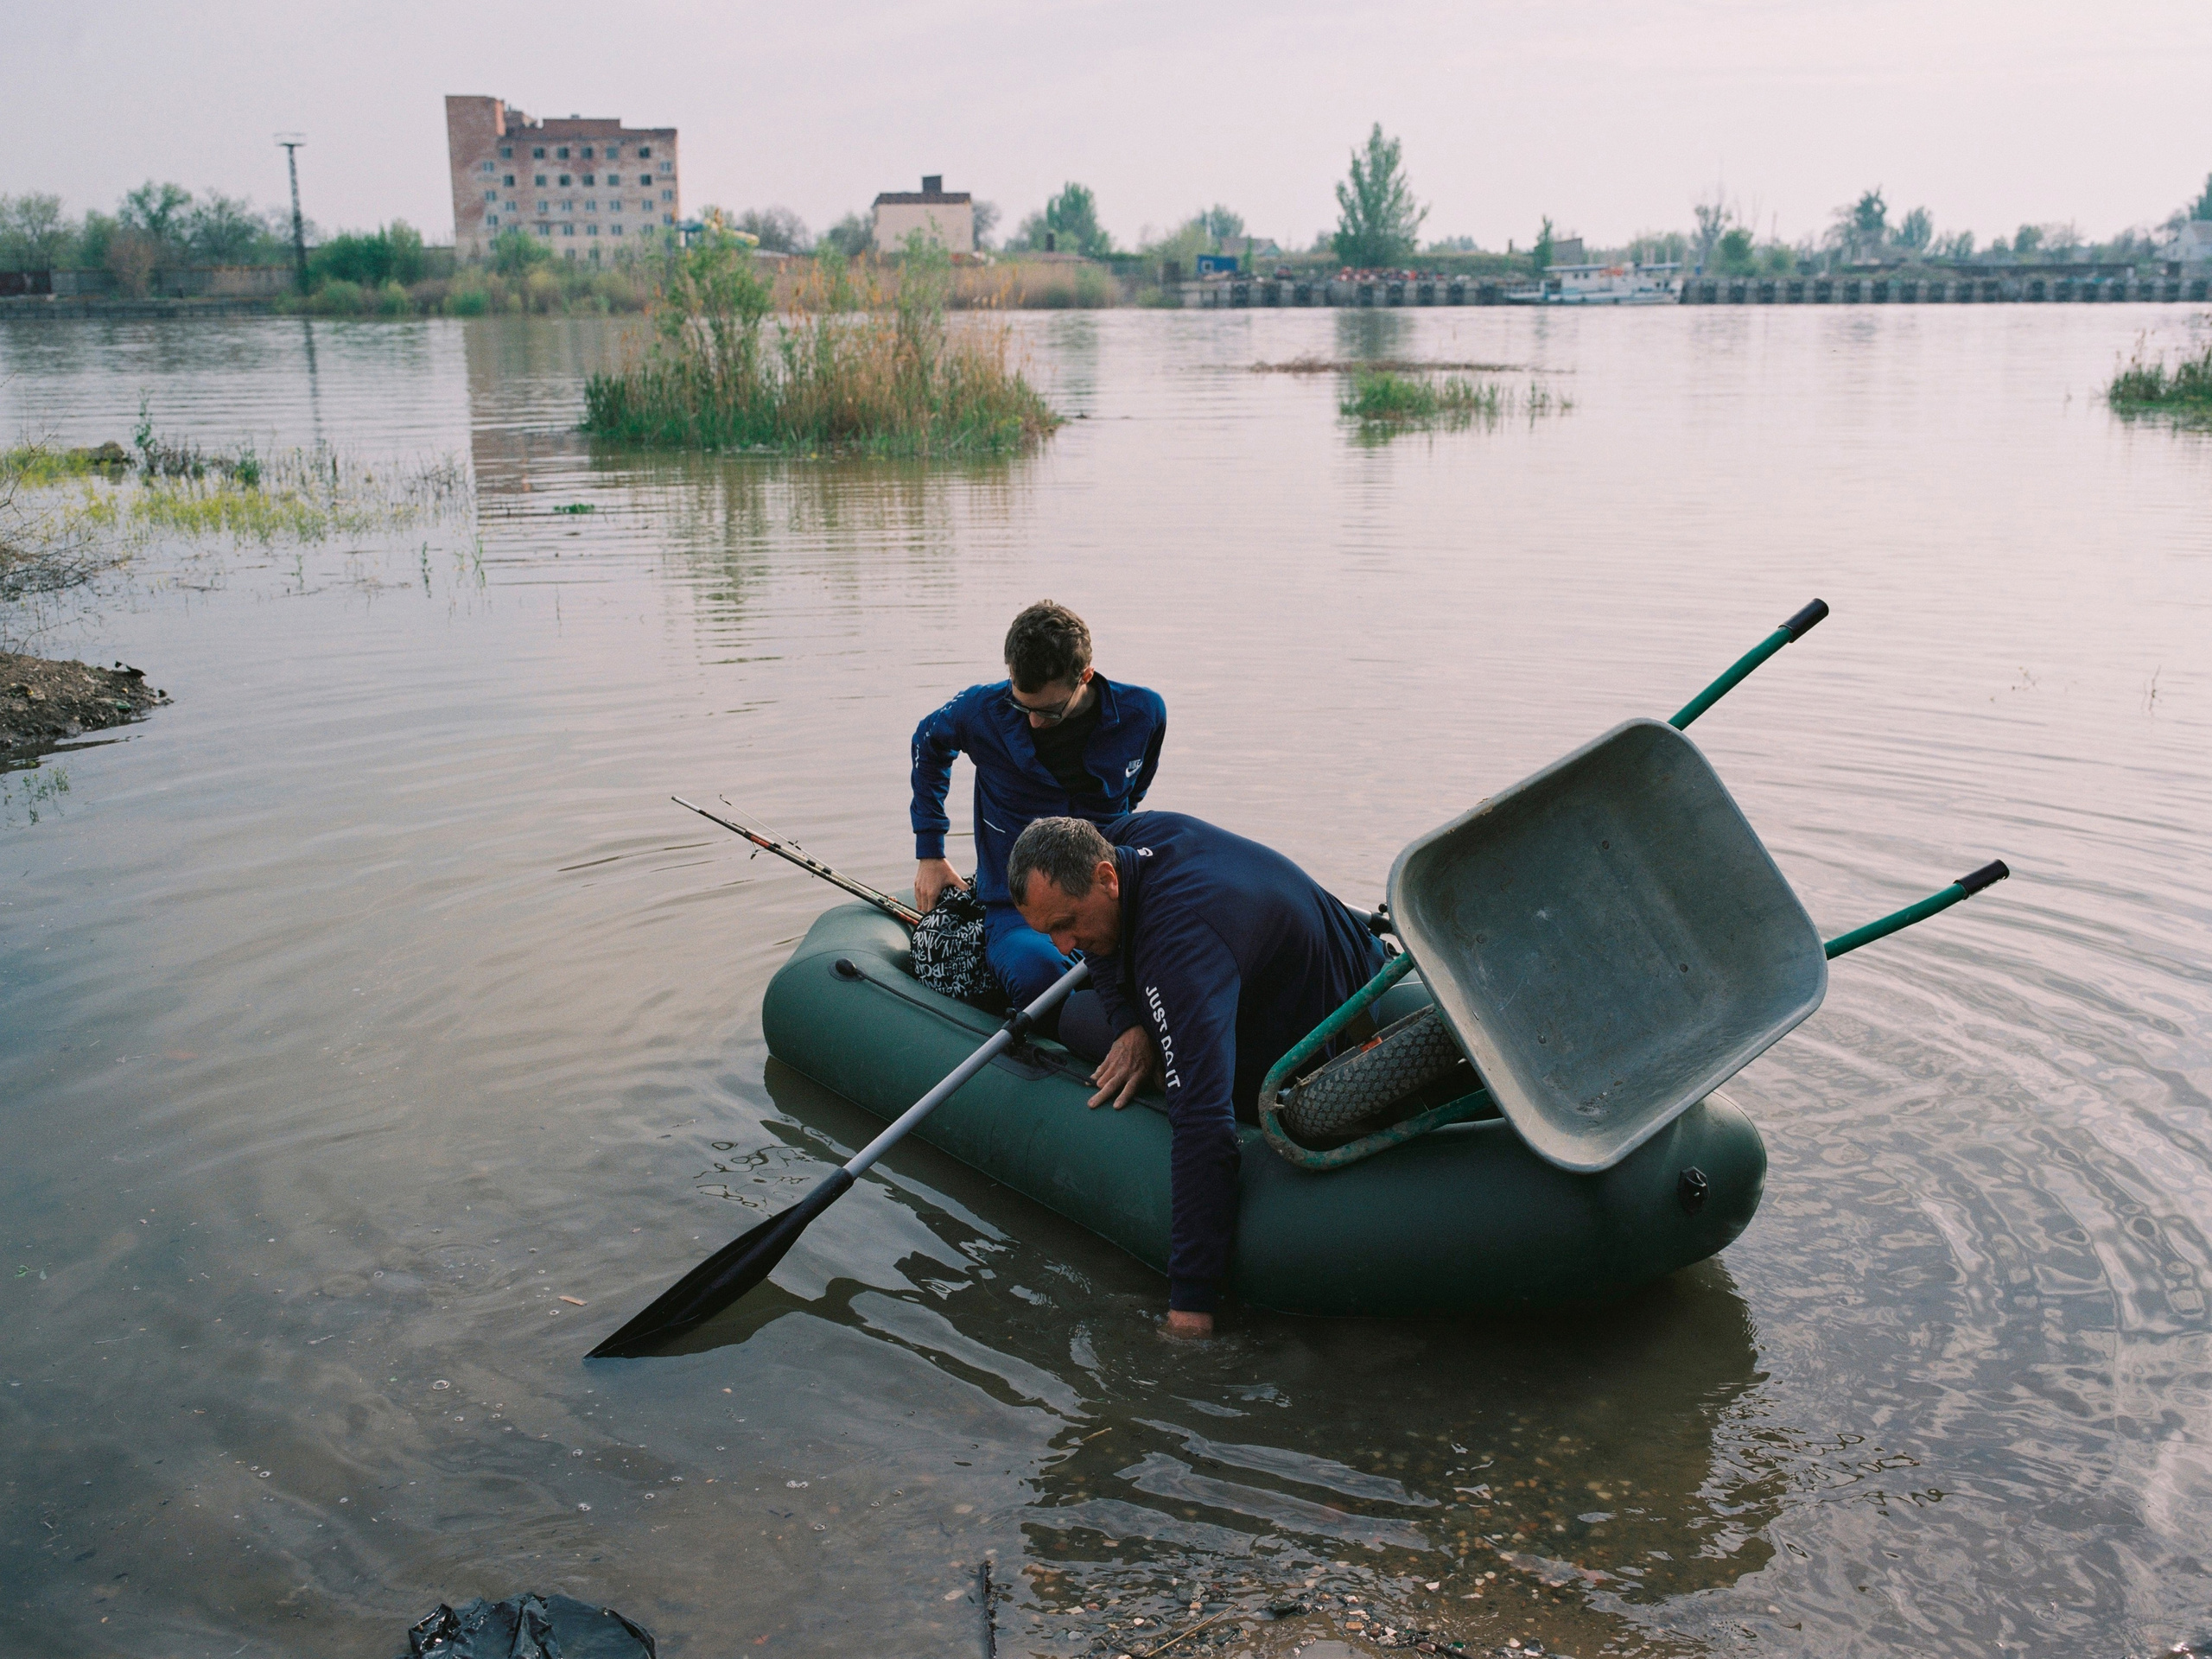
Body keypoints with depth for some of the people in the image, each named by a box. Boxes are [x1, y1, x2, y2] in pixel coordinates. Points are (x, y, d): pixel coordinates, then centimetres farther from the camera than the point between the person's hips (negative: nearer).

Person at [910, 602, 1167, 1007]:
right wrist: (930, 853, 17)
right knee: (1038, 974, -38)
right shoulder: (980, 712, -6)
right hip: (1017, 908, -1)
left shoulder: (1142, 714, -3)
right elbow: (928, 743, 18)